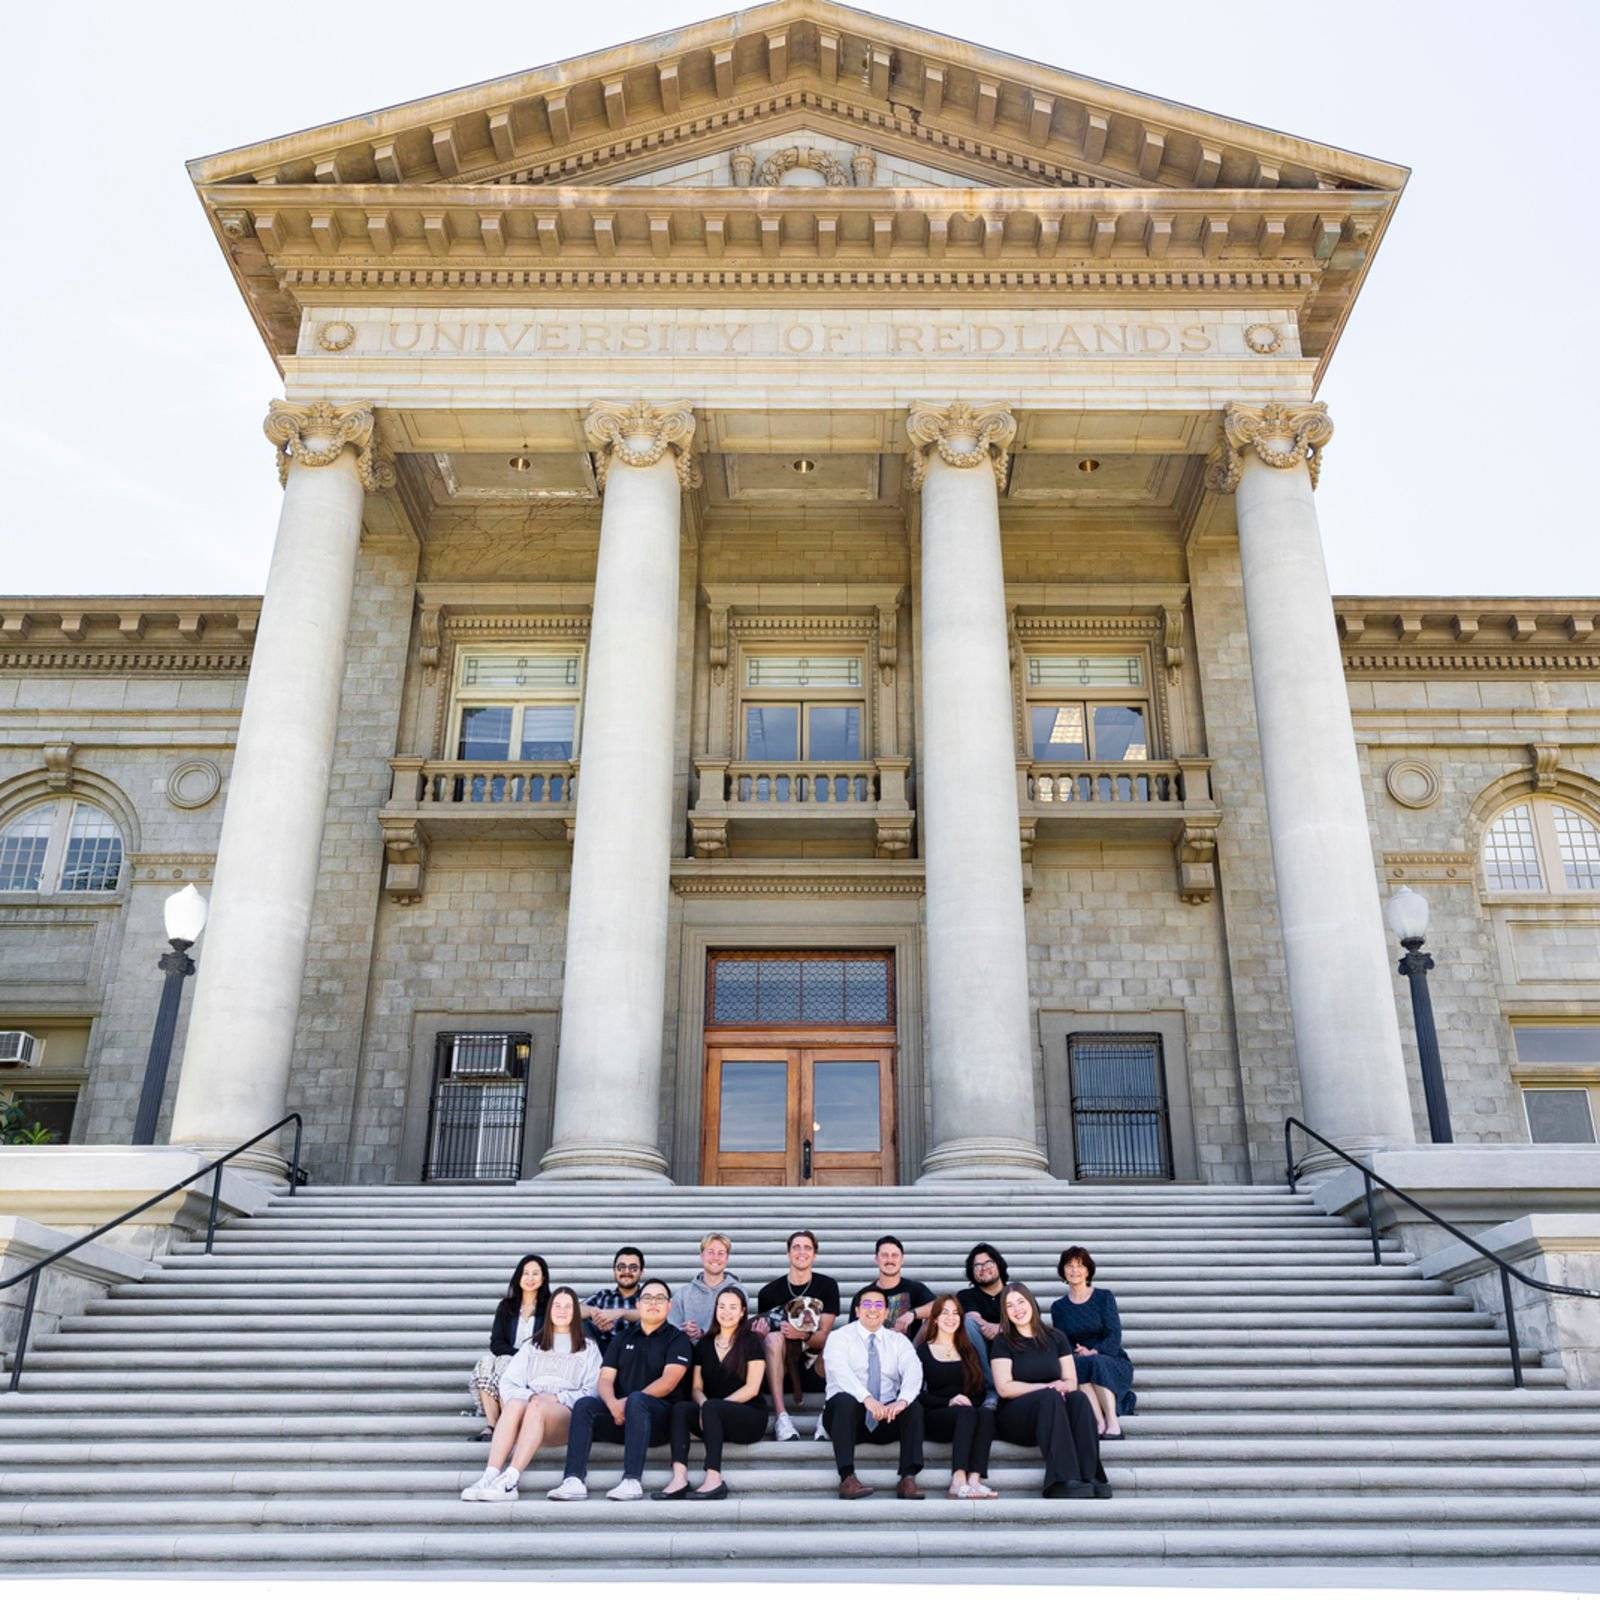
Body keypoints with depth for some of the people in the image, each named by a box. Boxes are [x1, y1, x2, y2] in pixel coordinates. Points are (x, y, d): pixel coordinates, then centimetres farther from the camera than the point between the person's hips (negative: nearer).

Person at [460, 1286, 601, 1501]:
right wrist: (529, 1396, -7)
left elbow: (590, 1391, 7)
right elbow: (508, 1382, 14)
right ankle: (490, 1477, -44)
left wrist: (556, 1398, -8)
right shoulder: (533, 1345, 28)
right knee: (514, 1404, -33)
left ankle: (510, 1480, -46)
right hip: (530, 1404, 2)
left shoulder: (588, 1347, 21)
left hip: (567, 1414, -2)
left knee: (537, 1407, -35)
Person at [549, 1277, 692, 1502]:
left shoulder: (678, 1339, 8)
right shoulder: (622, 1337, 21)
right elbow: (605, 1379, 9)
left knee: (637, 1401, -35)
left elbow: (669, 1381, -8)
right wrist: (613, 1404, -14)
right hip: (620, 1416, 4)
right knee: (584, 1404, -23)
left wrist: (629, 1402, -17)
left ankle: (632, 1481, -39)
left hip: (660, 1418, -4)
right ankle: (574, 1481, -33)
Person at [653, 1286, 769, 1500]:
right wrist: (704, 1404, -14)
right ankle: (679, 1478, -40)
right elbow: (697, 1388, 11)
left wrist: (710, 1405, -14)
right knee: (680, 1407, -24)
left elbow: (752, 1388, -7)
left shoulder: (751, 1342, 3)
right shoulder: (704, 1344, 16)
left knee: (711, 1407, -32)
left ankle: (714, 1480, -39)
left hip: (750, 1416, -4)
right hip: (714, 1418, 4)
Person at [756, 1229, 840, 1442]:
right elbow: (761, 1336, 8)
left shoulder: (827, 1286, 3)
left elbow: (824, 1335, -4)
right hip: (781, 1368, 1)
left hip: (814, 1368, -1)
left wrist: (803, 1335, -25)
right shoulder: (769, 1292, 4)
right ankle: (781, 1417, -35)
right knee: (774, 1338, -30)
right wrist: (760, 1333, -16)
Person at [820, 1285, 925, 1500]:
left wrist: (902, 1400, -32)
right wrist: (867, 1398, -38)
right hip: (847, 1412, -2)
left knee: (914, 1407, -25)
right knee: (845, 1400, -34)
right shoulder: (839, 1337, 1)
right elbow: (840, 1370, -19)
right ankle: (847, 1478, -36)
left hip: (887, 1417, 3)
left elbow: (913, 1371, -8)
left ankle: (908, 1479, -29)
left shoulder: (898, 1340, 11)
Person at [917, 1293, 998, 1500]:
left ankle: (974, 1479, -45)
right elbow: (919, 1394, 0)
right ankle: (959, 1480, -46)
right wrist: (949, 1402, -14)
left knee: (986, 1412, -32)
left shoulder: (968, 1351, 23)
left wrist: (970, 1401, -9)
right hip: (935, 1418, -3)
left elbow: (982, 1389, 12)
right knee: (966, 1413, -35)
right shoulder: (923, 1351, 11)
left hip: (969, 1410, 3)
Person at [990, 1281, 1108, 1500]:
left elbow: (1072, 1381, 9)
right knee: (1049, 1397, -34)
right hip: (1014, 1418, -3)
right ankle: (1064, 1482, -45)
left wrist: (1064, 1386, -16)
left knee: (1078, 1398, -29)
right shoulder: (1003, 1343, 4)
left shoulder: (1055, 1338, 15)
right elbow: (1005, 1388, -7)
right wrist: (1047, 1387, -15)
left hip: (1053, 1413, 3)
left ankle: (1090, 1478, -40)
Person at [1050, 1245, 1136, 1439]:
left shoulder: (1104, 1297, 3)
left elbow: (1114, 1336, -7)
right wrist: (1077, 1354, -18)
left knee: (1096, 1363, -35)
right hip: (1079, 1366, 2)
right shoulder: (1058, 1307, 11)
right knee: (1074, 1364, -33)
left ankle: (1113, 1423, -37)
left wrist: (1094, 1352, -24)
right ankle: (1100, 1423, -40)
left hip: (1113, 1364, -1)